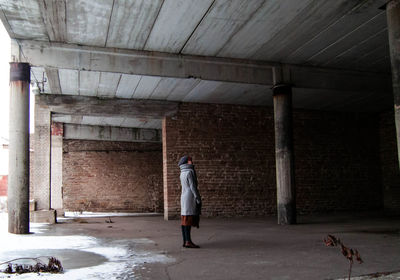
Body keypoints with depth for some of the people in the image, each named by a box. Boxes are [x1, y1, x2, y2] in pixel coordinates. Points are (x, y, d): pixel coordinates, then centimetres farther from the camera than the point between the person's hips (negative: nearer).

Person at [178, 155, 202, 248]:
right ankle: (188, 241, -12)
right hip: (190, 198, -9)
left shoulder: (182, 173, 16)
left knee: (184, 220, 6)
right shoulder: (189, 172, -11)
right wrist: (198, 199, -13)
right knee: (188, 220, -11)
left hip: (184, 198, 9)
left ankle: (185, 241, 8)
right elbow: (192, 186, -15)